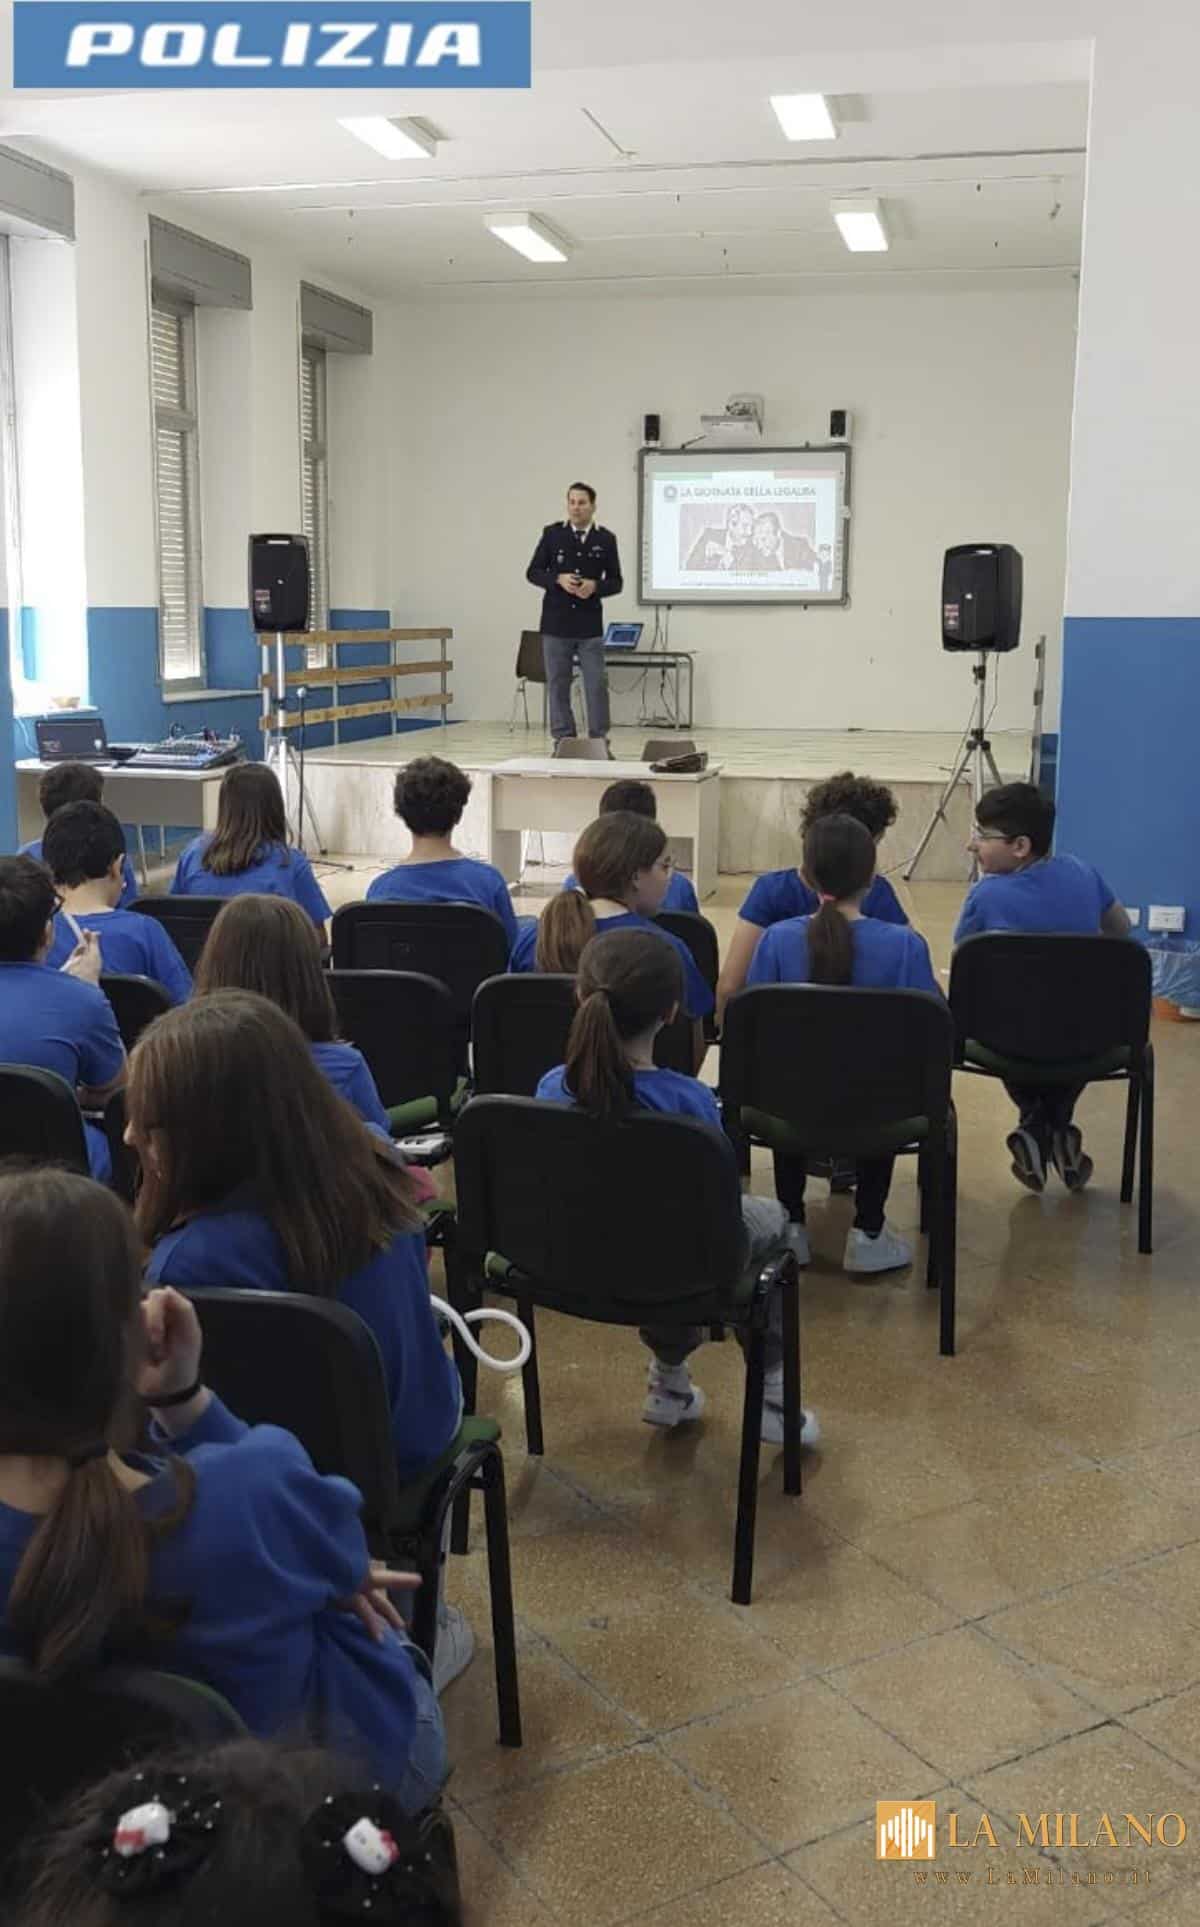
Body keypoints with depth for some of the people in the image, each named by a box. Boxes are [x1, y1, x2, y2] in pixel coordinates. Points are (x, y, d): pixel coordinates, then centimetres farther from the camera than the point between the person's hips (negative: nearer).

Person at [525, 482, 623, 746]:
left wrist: (595, 586, -15)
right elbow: (533, 573, 4)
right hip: (556, 624, 0)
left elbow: (616, 582, 6)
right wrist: (558, 579, -14)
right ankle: (563, 742, 13)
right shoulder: (552, 534, 2)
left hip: (590, 626, 0)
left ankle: (599, 742, 8)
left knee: (597, 684, -1)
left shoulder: (606, 539, 3)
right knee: (558, 684, 5)